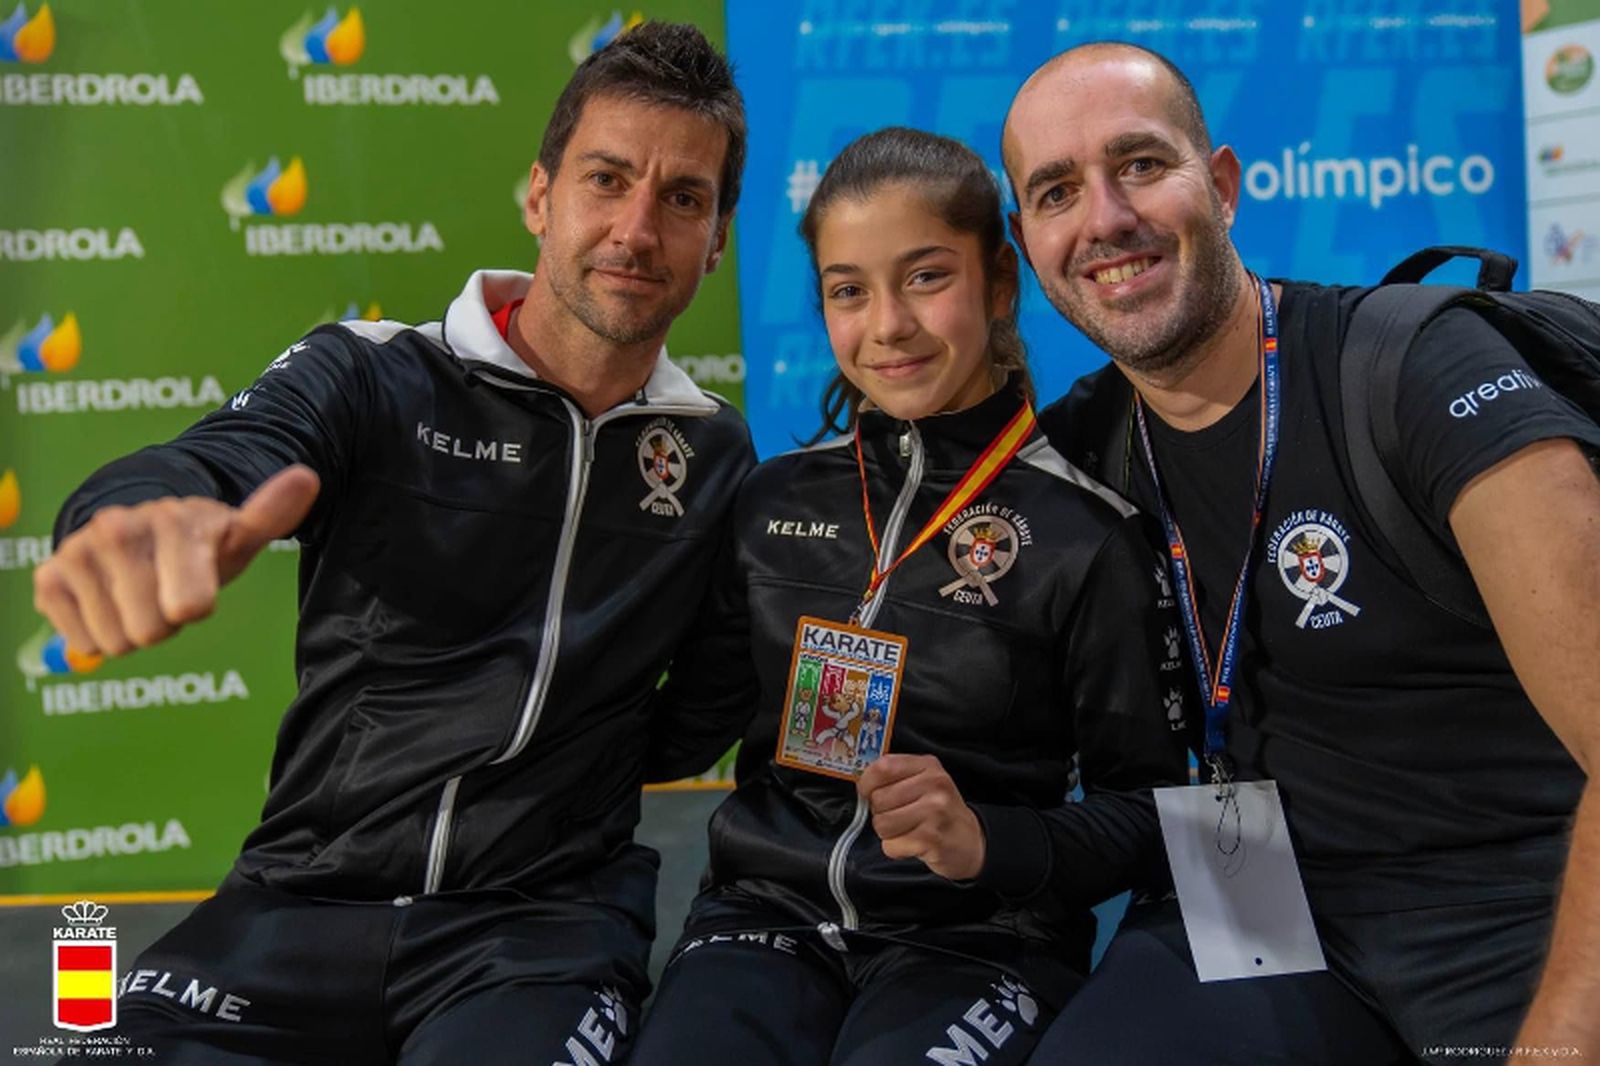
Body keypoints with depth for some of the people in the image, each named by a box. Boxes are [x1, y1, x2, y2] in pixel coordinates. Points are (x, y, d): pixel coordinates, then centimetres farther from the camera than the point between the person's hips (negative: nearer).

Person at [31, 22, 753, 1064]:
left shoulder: (716, 455, 7)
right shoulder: (371, 377, -1)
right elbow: (214, 461, -22)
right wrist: (144, 521, -43)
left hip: (544, 923, 0)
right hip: (304, 903, 0)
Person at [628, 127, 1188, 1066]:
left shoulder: (1085, 531, -8)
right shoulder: (776, 502, 5)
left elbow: (1146, 805, -2)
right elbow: (682, 733, 10)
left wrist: (990, 842, -18)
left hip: (978, 938, -2)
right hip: (768, 915, 3)